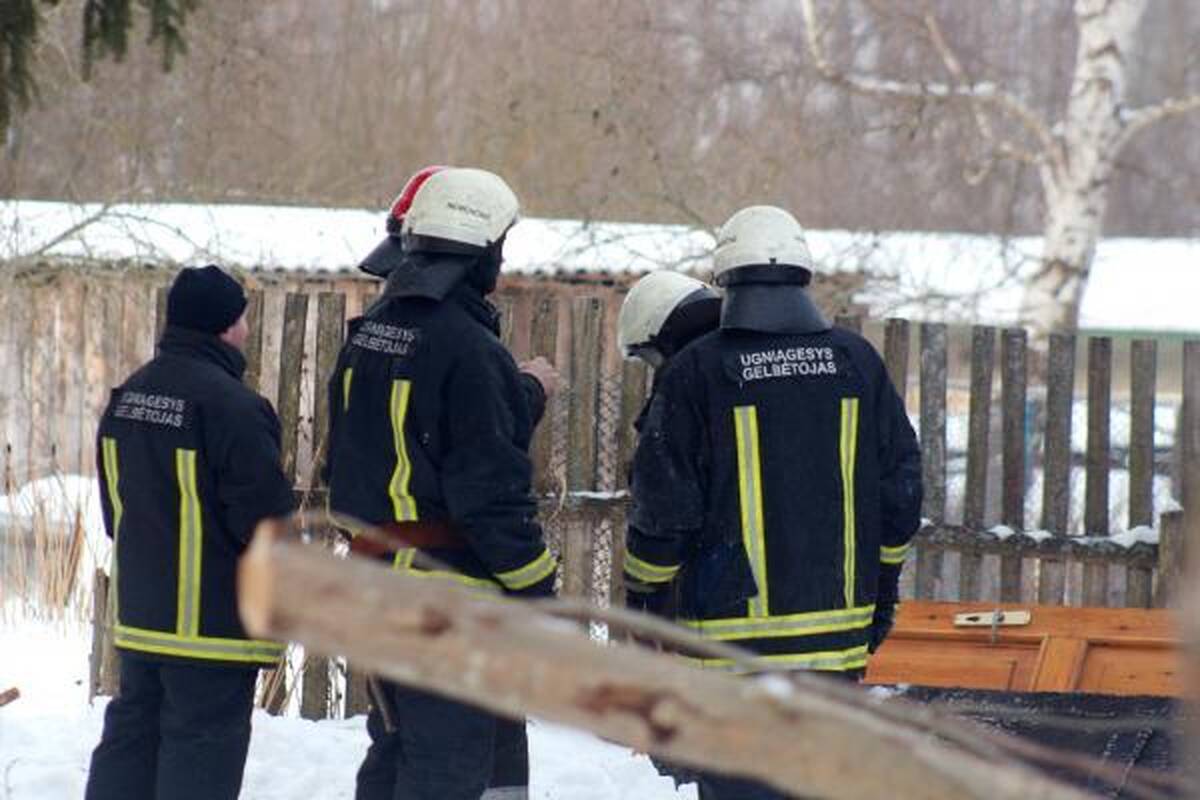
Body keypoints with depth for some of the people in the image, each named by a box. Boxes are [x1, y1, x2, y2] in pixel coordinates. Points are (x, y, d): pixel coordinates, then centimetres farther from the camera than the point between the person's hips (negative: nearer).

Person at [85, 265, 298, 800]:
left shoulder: (128, 396, 7)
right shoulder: (230, 405, -21)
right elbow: (267, 514, -19)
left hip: (139, 609, 8)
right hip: (216, 621, -8)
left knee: (131, 734, 15)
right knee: (203, 743, -2)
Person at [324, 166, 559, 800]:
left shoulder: (368, 334, 10)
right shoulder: (468, 349, -17)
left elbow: (340, 462, 18)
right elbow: (491, 489, -18)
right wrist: (538, 587, -12)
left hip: (372, 577, 9)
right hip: (452, 587, -9)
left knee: (396, 745, 18)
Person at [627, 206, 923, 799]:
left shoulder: (696, 372, -8)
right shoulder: (857, 362, 4)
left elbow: (665, 504, -7)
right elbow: (901, 487, 9)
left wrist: (645, 587, 9)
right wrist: (882, 586, 21)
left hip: (734, 627, -4)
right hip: (838, 627, 4)